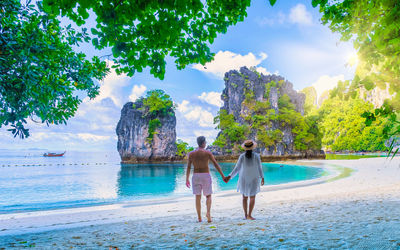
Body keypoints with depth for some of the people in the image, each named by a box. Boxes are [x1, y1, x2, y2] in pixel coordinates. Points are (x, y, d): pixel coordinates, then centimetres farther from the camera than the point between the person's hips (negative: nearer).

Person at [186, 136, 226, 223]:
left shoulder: (191, 153, 0)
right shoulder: (208, 153, -6)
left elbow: (188, 167, 2)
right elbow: (216, 165, -5)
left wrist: (187, 179, 10)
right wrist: (223, 176, 0)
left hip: (196, 176, 2)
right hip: (206, 176, -2)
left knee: (198, 197, 9)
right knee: (208, 196, 12)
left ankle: (199, 218, 9)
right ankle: (208, 212, -13)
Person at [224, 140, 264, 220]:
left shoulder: (242, 156, -11)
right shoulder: (256, 156, -12)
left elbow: (237, 168, -13)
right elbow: (259, 168, -7)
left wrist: (229, 176, -9)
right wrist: (262, 178, 5)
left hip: (244, 179, 1)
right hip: (254, 179, -1)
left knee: (245, 196, 17)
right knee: (252, 197, 8)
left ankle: (245, 215, 17)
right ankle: (249, 215, -2)